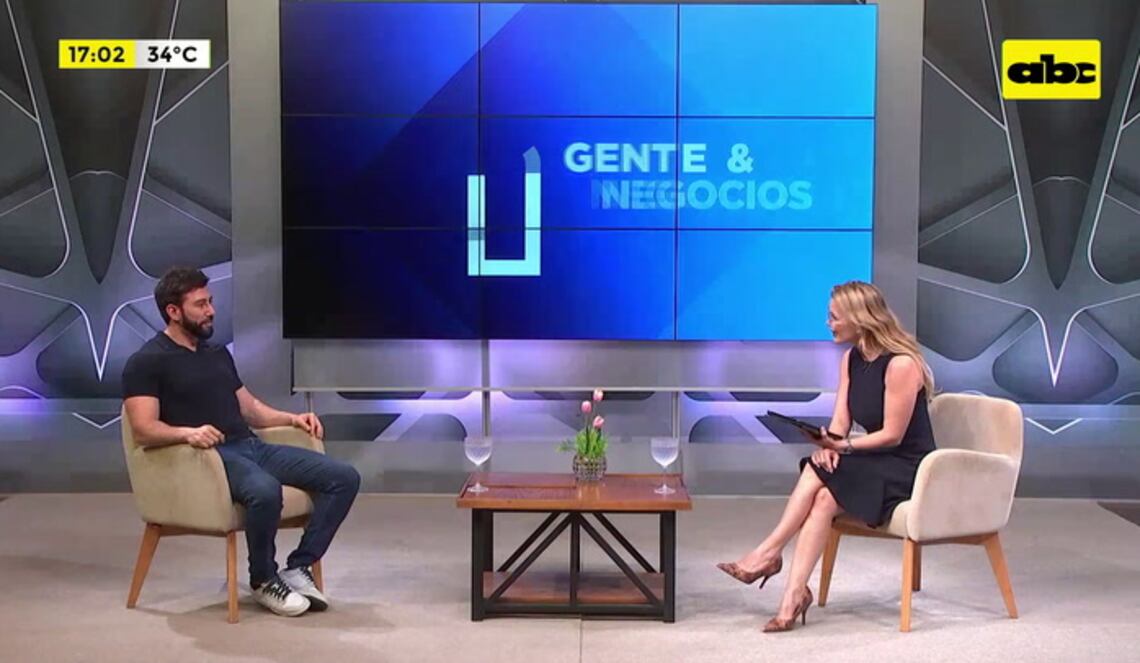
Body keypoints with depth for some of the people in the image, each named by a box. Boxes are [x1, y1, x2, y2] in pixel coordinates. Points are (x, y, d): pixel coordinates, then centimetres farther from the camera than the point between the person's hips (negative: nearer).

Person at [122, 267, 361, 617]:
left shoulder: (218, 353, 22)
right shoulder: (147, 362, -2)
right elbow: (144, 430, -13)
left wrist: (292, 418, 9)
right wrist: (187, 433, -32)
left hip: (252, 446, 8)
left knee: (344, 477, -9)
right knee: (266, 491, -40)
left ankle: (299, 567, -5)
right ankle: (263, 580, -13)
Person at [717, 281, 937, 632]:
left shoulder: (901, 364, -18)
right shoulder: (851, 359, 7)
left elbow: (892, 435, -17)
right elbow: (840, 421, 2)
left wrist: (845, 446, -29)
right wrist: (829, 445, -19)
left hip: (908, 468, -7)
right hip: (872, 464, 7)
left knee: (818, 474, -27)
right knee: (823, 498, -24)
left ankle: (768, 554, -19)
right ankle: (793, 595, -31)